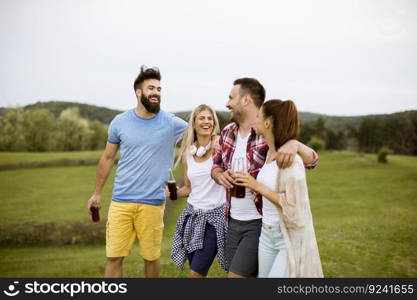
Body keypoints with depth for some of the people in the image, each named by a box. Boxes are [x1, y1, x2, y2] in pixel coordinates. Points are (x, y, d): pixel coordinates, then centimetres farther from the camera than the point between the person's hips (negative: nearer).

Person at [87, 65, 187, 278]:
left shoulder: (172, 124, -4)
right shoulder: (120, 122, 1)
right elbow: (107, 158, 12)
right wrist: (97, 193, 15)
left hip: (152, 203, -1)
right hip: (120, 201, 1)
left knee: (151, 257, 10)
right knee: (114, 257, 1)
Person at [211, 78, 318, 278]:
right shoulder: (227, 133, 5)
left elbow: (311, 161, -14)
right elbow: (216, 165, 16)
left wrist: (294, 144, -37)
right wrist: (220, 176, -9)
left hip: (261, 223, -6)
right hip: (233, 221, 7)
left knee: (238, 274, -7)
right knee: (233, 272, 16)